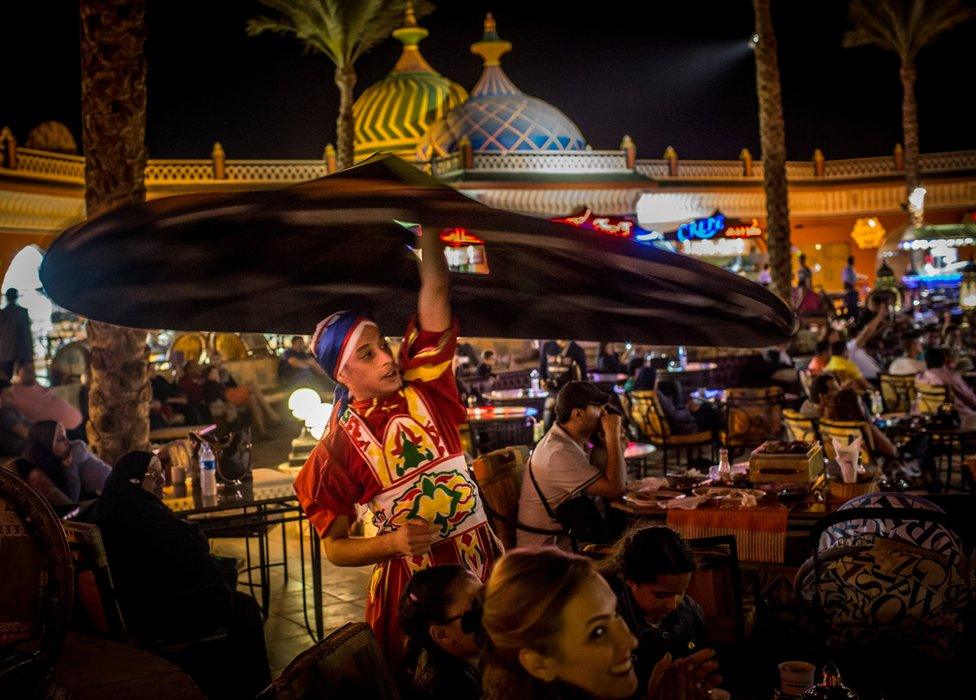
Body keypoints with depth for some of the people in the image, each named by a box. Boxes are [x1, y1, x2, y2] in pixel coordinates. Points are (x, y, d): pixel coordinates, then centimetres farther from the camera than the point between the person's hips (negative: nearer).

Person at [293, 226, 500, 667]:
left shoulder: (422, 386, 0)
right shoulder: (338, 445, -6)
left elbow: (434, 290, -6)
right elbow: (334, 548, 0)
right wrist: (392, 542, -17)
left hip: (483, 564, 3)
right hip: (412, 586, -2)